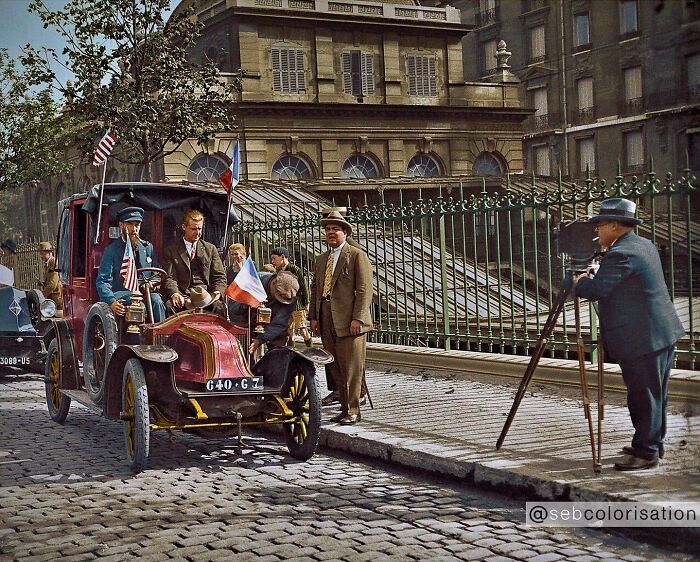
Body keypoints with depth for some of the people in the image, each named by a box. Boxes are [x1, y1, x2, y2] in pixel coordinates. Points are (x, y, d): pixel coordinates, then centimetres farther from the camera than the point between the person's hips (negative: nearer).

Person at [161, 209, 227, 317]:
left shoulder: (210, 249, 19)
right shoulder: (171, 250, 11)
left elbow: (220, 277, 14)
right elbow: (169, 278, 1)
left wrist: (217, 292, -9)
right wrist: (174, 294, -22)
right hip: (182, 297, -1)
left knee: (219, 307, -33)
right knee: (169, 306, -35)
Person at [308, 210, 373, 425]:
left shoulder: (357, 256, -1)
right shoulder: (321, 259, 20)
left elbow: (364, 289, -8)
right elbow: (315, 289, 21)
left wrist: (358, 318, -15)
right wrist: (313, 316, 11)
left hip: (349, 320, -6)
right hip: (327, 321, 7)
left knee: (352, 368, -4)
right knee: (336, 368, 8)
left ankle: (353, 411, 2)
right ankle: (345, 408, 16)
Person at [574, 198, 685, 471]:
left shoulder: (620, 254, -19)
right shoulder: (645, 245, 13)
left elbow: (595, 290, -21)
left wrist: (580, 281, 0)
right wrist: (599, 273, 15)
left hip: (642, 341, -10)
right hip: (663, 334, 10)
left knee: (643, 398, -3)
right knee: (655, 395, 17)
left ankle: (645, 452, 4)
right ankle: (653, 444, 28)